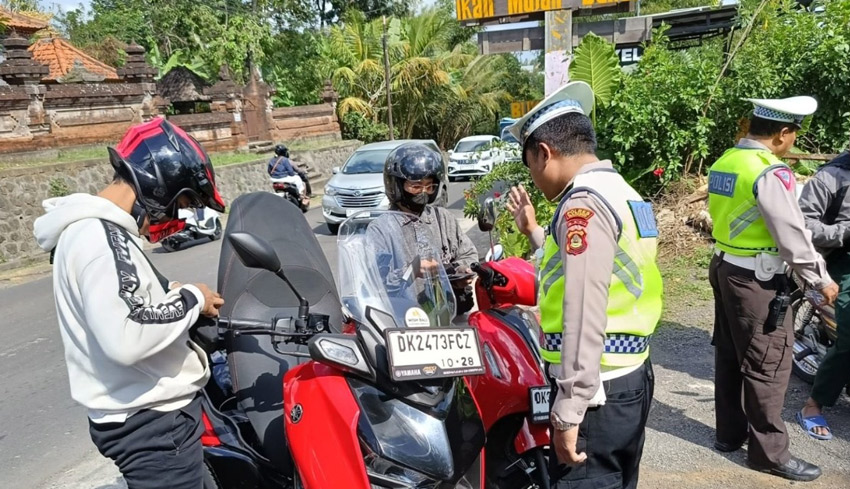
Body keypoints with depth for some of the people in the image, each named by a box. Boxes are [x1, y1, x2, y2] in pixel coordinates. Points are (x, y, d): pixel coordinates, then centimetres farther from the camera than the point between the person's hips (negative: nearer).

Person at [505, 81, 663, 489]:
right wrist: (534, 230, 29)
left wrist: (568, 409, -20)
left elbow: (584, 314, -23)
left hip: (597, 391, -10)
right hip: (630, 378, 10)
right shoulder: (621, 192, 14)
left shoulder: (584, 203, -17)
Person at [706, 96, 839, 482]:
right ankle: (769, 452, 16)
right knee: (769, 364, 3)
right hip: (756, 280, -9)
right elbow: (792, 235, -17)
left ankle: (729, 433, 31)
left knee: (729, 355, 17)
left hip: (724, 268, 9)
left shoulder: (724, 162, 7)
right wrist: (821, 279, -6)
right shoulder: (770, 172, -19)